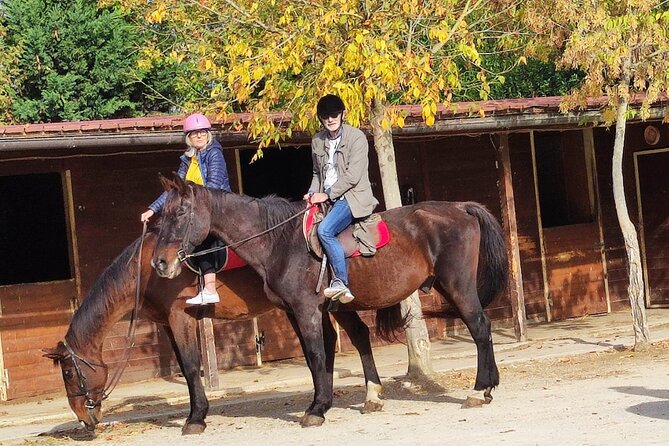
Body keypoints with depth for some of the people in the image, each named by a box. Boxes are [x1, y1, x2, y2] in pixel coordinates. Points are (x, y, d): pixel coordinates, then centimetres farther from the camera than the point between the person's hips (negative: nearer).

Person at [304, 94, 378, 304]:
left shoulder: (356, 137, -9)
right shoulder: (317, 141, 11)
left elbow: (352, 176, -15)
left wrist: (327, 194, -16)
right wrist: (312, 193, 3)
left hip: (353, 197, -8)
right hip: (328, 199, 8)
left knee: (324, 229, -29)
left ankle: (341, 282, -24)